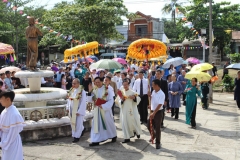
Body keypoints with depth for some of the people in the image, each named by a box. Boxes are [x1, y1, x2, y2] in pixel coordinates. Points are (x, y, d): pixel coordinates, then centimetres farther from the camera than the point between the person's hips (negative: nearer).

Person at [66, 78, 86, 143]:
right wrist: (67, 107, 8)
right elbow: (69, 99, 15)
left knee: (78, 123, 2)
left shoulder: (82, 91, -15)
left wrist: (79, 111, -19)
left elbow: (83, 102, -16)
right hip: (72, 110, 6)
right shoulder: (71, 90, 4)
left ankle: (76, 136, 15)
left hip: (78, 110, -6)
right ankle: (82, 129, 36)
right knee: (73, 123, 15)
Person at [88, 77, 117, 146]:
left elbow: (111, 100, -12)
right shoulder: (95, 90, 6)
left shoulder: (107, 89, -9)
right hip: (97, 110, 4)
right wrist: (90, 92, -6)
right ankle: (96, 140, 2)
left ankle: (114, 136, 32)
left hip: (106, 110, -4)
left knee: (109, 123, 9)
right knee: (96, 124, 0)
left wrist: (103, 106, -21)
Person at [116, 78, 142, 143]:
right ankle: (127, 138, 9)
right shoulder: (121, 92, 2)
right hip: (124, 110, 2)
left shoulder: (132, 92, -5)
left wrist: (134, 98, -21)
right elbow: (118, 102, 5)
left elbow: (138, 99, -2)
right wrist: (122, 100, -15)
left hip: (132, 110, -2)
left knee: (134, 122, 6)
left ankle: (137, 132, 36)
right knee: (125, 123, 1)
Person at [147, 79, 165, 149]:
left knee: (157, 128, 0)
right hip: (152, 111, 7)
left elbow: (159, 105, -22)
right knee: (149, 125, 13)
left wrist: (154, 113, -23)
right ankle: (153, 135, 40)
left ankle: (158, 143, 13)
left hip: (158, 112, -7)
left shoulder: (161, 94, -19)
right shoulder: (153, 92, 4)